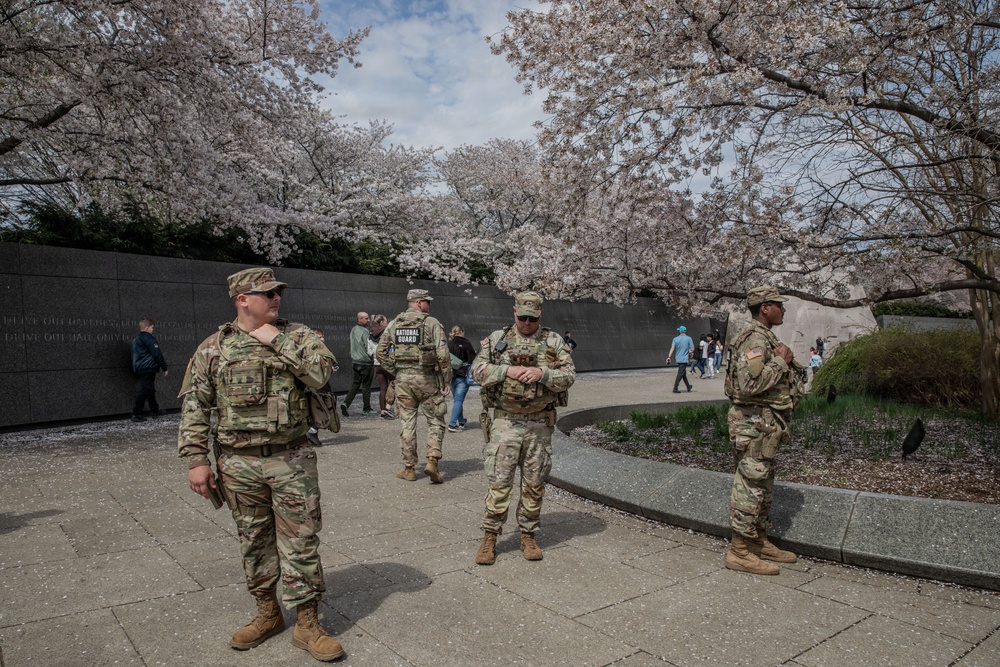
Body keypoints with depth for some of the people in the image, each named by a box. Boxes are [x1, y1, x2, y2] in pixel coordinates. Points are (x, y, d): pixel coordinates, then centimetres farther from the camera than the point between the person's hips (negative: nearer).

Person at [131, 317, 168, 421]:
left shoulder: (136, 339, 19)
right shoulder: (149, 338, -10)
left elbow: (135, 355, 24)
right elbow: (157, 354, -14)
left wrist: (135, 370, 30)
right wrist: (164, 368, -10)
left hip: (139, 369, 10)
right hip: (148, 368, -10)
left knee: (150, 389, 19)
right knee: (144, 391, -10)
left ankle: (154, 409, 29)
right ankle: (136, 414, -12)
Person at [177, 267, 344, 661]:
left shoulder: (297, 336, 1)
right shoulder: (213, 348, 2)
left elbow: (322, 373, -16)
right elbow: (194, 407, 2)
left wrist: (277, 340, -14)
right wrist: (195, 460, -4)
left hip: (292, 461, -1)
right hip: (239, 464, 1)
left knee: (301, 542, 3)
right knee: (254, 542, 15)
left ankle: (306, 623, 17)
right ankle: (267, 614, 33)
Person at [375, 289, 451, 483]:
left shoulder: (394, 324, 7)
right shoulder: (431, 323, -6)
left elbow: (380, 352, 7)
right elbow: (443, 354, -12)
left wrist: (395, 371, 12)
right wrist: (447, 381, -5)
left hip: (403, 379, 3)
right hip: (427, 379, -3)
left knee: (407, 422, 10)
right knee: (435, 421, 9)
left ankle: (409, 468, 15)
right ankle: (432, 461, -5)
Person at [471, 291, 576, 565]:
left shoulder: (553, 341, 5)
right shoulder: (497, 338, 5)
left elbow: (568, 376, -1)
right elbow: (478, 370, -2)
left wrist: (542, 373, -18)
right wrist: (508, 370, -16)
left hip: (540, 424, 1)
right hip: (505, 421, -1)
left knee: (534, 484, 9)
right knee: (499, 482, 0)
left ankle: (528, 536, 24)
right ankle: (490, 537, 13)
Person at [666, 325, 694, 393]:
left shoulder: (675, 339, 2)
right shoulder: (688, 338, -4)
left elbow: (672, 348, -8)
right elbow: (692, 348, -7)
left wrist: (669, 357, -12)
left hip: (678, 359, 4)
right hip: (684, 359, -4)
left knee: (683, 373, 18)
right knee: (680, 374, -5)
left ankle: (688, 386, 32)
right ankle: (675, 389, -9)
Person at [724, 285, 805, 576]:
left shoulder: (765, 338, 17)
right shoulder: (755, 339, -17)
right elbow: (750, 384, -29)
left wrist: (784, 360, 4)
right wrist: (780, 361, -18)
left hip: (766, 424, 11)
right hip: (756, 423, -11)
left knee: (762, 485, 17)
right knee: (750, 485, -4)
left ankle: (760, 543, 29)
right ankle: (739, 552, 4)